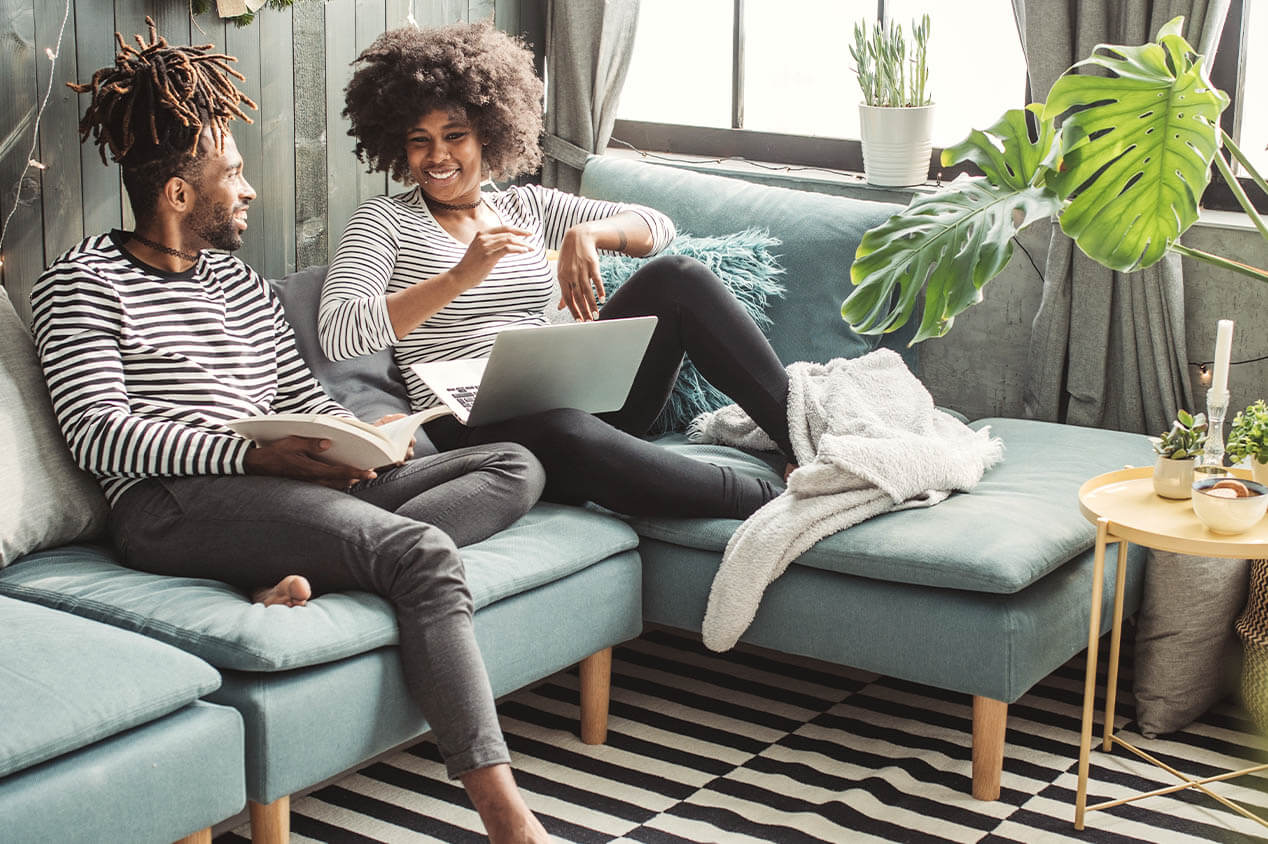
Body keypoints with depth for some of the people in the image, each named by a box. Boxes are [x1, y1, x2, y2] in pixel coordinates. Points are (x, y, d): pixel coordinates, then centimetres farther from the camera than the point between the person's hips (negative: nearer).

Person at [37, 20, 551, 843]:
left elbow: (305, 396, 23)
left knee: (516, 468, -5)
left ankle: (316, 571, -28)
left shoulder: (236, 279, 25)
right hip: (171, 504, -8)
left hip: (293, 486, 8)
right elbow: (98, 434, -10)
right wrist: (253, 454, -21)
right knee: (426, 554, -30)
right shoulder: (82, 283, 3)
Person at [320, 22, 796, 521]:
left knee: (675, 278, -13)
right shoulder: (387, 220, 6)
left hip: (570, 399, 5)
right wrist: (460, 277, -22)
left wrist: (586, 233, -8)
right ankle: (768, 504, -35)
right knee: (563, 433, -40)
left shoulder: (528, 207, 20)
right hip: (472, 426, -5)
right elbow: (336, 333, -12)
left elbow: (657, 226, 14)